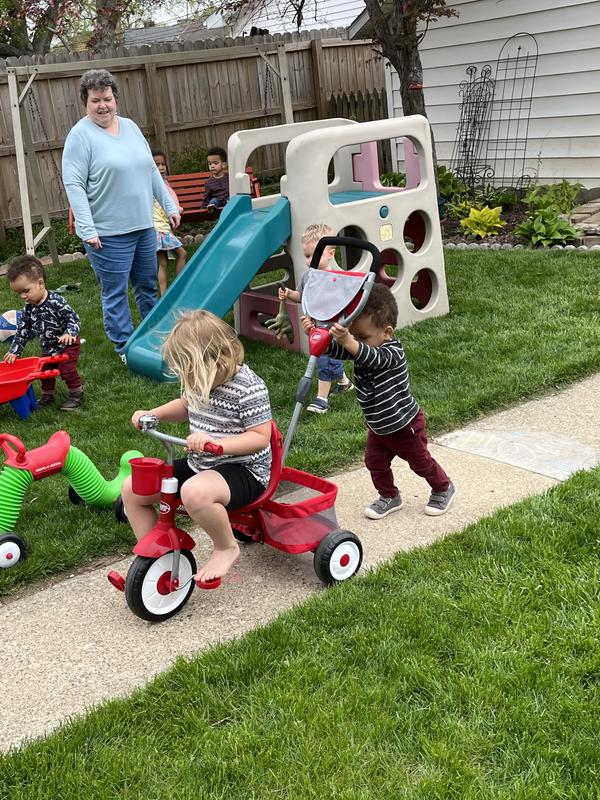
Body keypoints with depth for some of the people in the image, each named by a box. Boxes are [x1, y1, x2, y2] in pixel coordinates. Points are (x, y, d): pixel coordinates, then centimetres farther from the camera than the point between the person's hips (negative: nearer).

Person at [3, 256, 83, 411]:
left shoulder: (56, 301, -28)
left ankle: (77, 394, 11)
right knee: (45, 371, 14)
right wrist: (14, 351, -1)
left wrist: (69, 333, -43)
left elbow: (73, 318, -25)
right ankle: (47, 396, 33)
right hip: (48, 348, 7)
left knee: (66, 369, -10)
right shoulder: (29, 309, -8)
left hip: (67, 345, -7)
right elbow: (22, 330, 1)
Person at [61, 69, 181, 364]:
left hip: (143, 226, 6)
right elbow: (73, 184, -14)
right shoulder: (81, 135, -9)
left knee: (148, 285, 17)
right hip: (108, 234, -6)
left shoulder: (130, 127, 10)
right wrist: (87, 229, -21)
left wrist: (169, 206, 13)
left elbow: (151, 170, 16)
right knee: (115, 293, 3)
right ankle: (125, 347, 15)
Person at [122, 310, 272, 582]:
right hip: (199, 464, 9)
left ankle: (226, 548, -12)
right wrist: (152, 415, 6)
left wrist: (215, 443, -34)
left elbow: (261, 437, -22)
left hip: (244, 470, -8)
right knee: (133, 488, 0)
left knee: (195, 492, -40)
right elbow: (185, 406, 23)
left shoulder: (248, 388, -21)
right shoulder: (198, 378, 3)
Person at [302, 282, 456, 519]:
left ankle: (443, 488, 39)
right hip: (378, 427, 6)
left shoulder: (392, 353, -32)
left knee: (421, 462, 14)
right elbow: (334, 349, -23)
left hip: (404, 425, -6)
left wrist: (347, 341, -70)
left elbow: (372, 358, -53)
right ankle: (389, 497, 34)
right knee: (375, 462, 12)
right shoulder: (361, 348, -10)